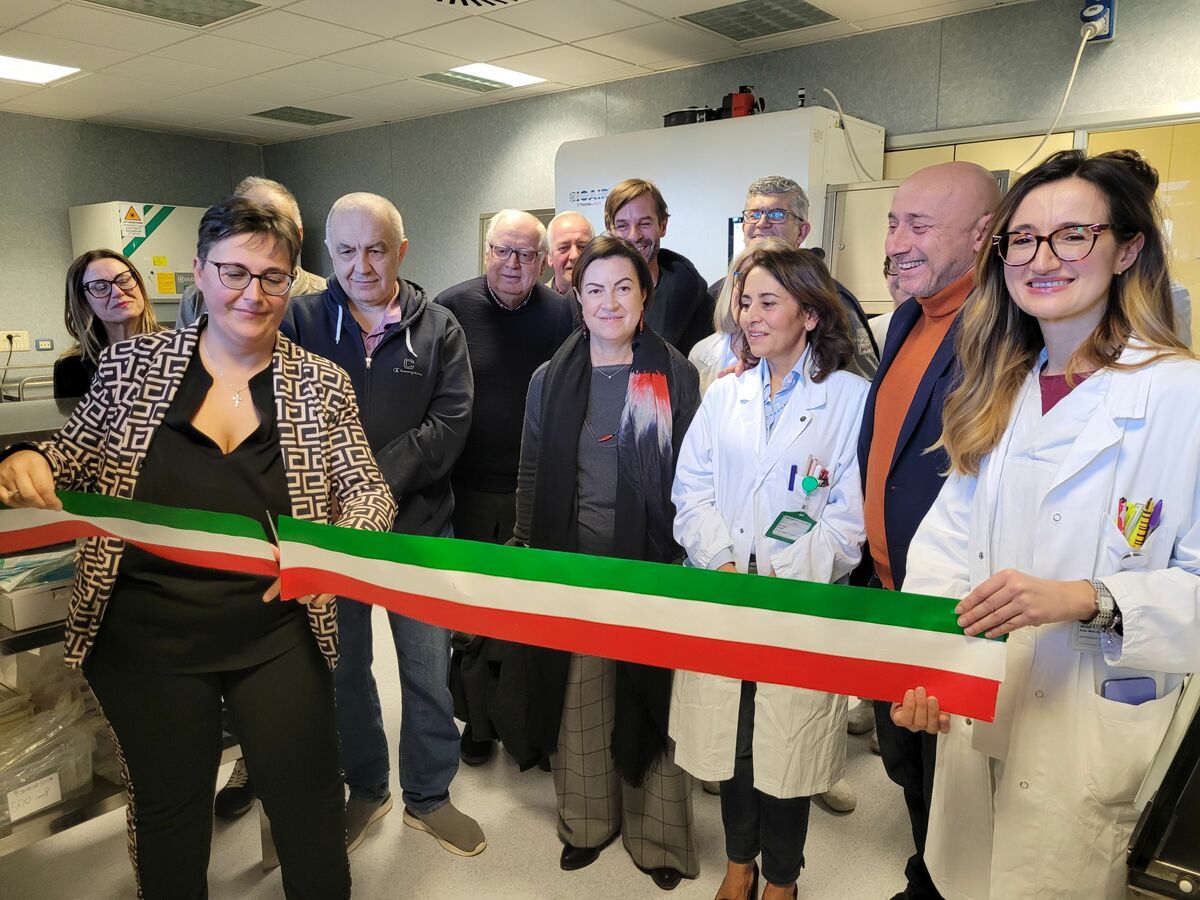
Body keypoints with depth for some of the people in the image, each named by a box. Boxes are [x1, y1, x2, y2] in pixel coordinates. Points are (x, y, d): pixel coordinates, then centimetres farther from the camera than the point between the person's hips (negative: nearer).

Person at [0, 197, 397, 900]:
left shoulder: (322, 385, -4)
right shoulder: (134, 363, -2)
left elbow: (369, 491, -4)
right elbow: (73, 456, 7)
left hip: (278, 631, 0)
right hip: (146, 636, 1)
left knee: (310, 809, 13)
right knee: (168, 815, 21)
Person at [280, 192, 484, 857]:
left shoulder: (437, 328, 1)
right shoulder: (299, 321, 0)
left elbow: (449, 422, -9)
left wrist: (379, 482, -19)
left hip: (418, 525, 0)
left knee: (428, 670, 10)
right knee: (343, 668, 15)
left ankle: (429, 795, 32)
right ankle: (367, 789, 38)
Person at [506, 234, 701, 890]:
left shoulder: (677, 376, -1)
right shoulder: (550, 380, 5)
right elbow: (530, 477, 9)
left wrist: (691, 562, -4)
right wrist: (528, 558, 5)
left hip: (651, 565, -2)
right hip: (571, 566, 2)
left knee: (652, 697, 8)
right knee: (578, 698, 12)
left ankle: (657, 831, 28)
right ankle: (587, 819, 34)